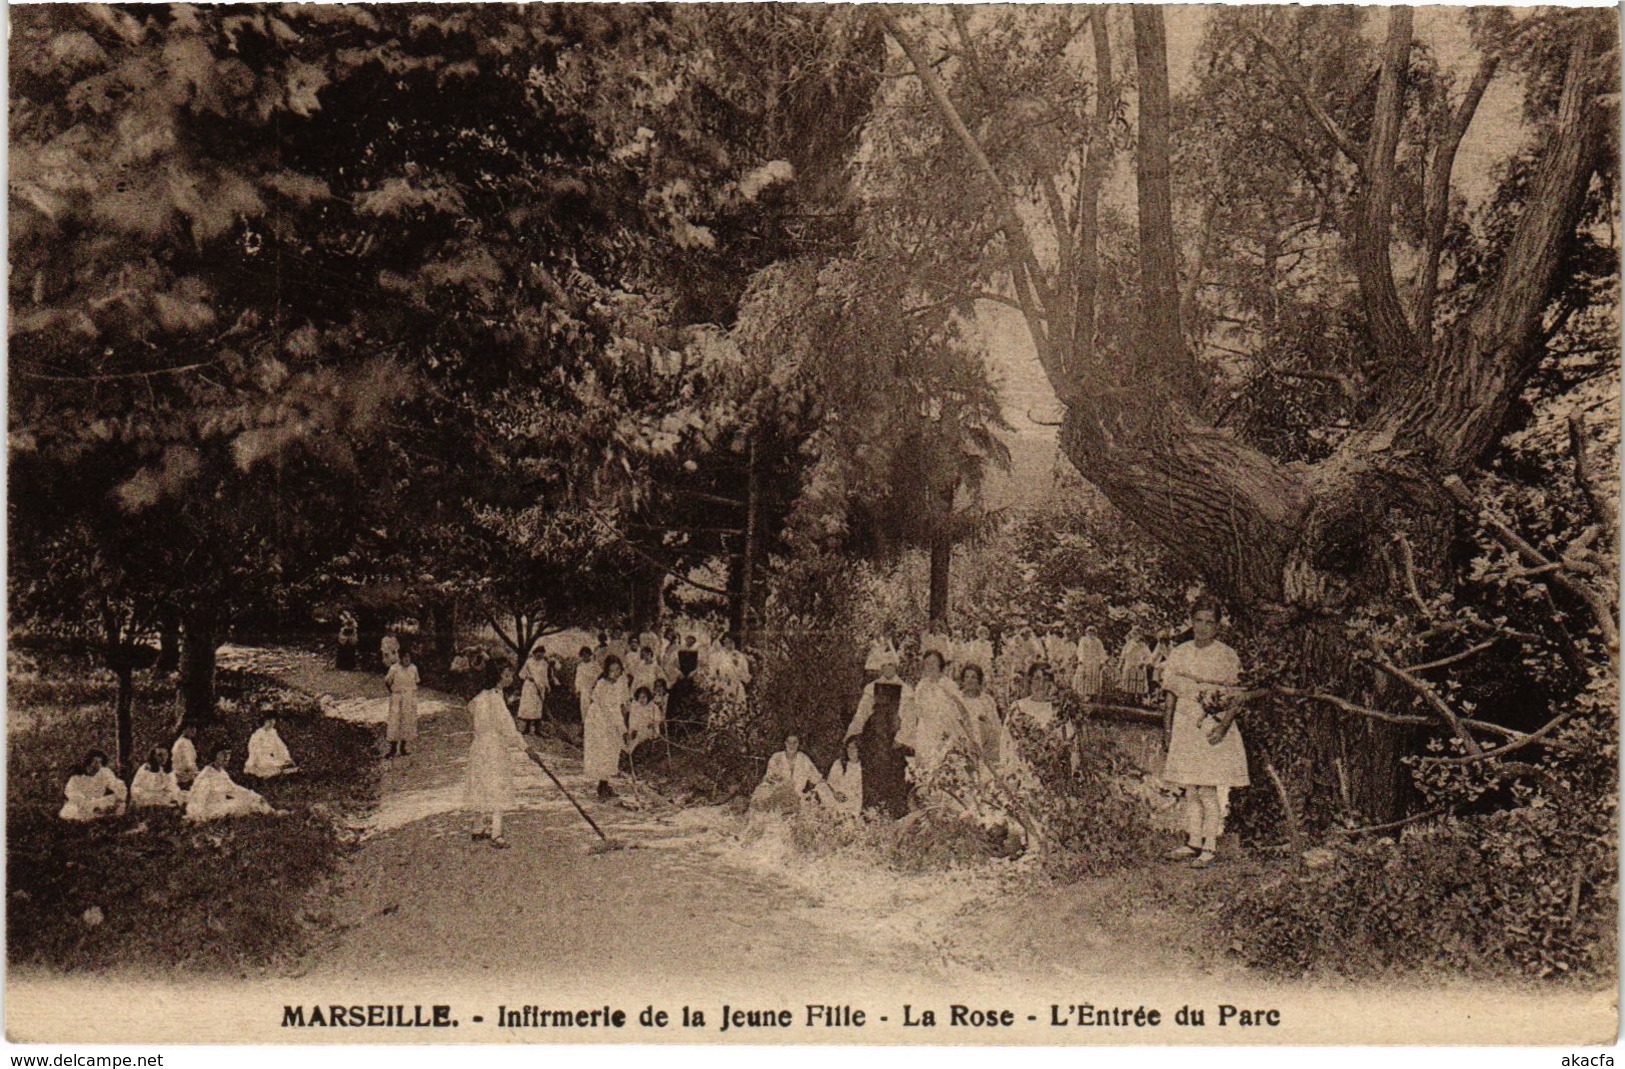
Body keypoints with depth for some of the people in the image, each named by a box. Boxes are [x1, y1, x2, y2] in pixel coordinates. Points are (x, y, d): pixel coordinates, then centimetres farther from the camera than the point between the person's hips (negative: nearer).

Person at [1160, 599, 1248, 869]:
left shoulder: (1227, 656, -3)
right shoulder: (1180, 653, 10)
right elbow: (1170, 685, 12)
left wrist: (1223, 725, -19)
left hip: (1213, 729, -4)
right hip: (1185, 727, 4)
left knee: (1207, 790, -7)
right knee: (1190, 790, 7)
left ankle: (1210, 847, 1)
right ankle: (1193, 842, 15)